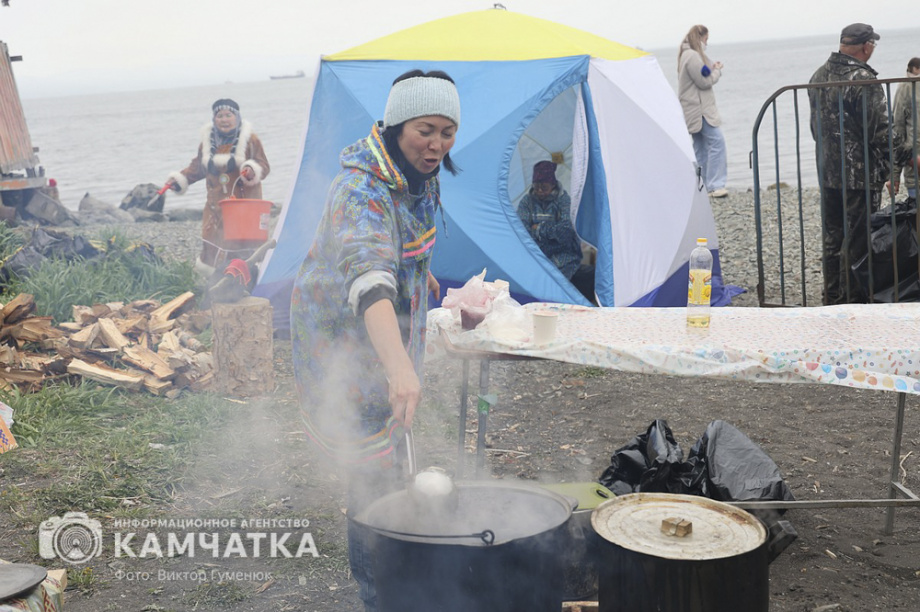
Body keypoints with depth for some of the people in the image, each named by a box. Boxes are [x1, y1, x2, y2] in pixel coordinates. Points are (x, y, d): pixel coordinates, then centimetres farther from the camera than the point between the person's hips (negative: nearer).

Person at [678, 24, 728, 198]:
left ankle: (705, 185, 13)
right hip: (699, 108, -11)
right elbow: (705, 82, -16)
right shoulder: (693, 56, -16)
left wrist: (712, 68, 9)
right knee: (716, 140, -14)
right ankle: (715, 185, -18)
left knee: (701, 145, 11)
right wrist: (717, 70, -1)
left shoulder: (686, 54, 17)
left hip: (693, 109, 11)